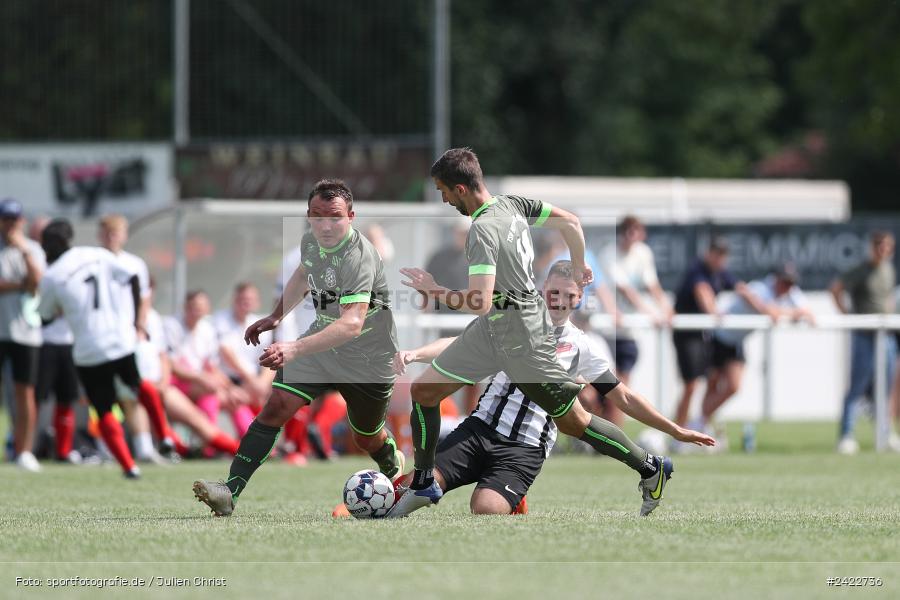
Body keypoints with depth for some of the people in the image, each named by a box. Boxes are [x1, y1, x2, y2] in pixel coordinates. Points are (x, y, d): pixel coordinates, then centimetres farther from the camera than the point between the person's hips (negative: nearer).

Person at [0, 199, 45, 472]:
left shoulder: (33, 249, 7)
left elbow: (37, 283, -9)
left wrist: (25, 251, -16)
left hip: (25, 329, 1)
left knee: (25, 393, 1)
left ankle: (24, 451, 9)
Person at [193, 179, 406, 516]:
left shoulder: (358, 257, -32)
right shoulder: (311, 241, -7)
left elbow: (352, 324, -44)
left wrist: (295, 349, -54)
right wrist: (276, 317, 18)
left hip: (368, 359, -5)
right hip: (322, 344, 5)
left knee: (368, 439, 15)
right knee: (276, 407, -16)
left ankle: (393, 464, 52)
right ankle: (231, 490, -22)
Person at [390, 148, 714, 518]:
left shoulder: (482, 230, -26)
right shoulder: (512, 204, -1)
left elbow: (480, 303, -33)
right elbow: (570, 223, 9)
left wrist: (435, 291, -19)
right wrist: (579, 267, 23)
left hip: (521, 337, -9)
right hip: (491, 329, 9)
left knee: (573, 422, 4)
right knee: (424, 391, 6)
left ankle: (650, 469, 17)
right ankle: (423, 483, 15)